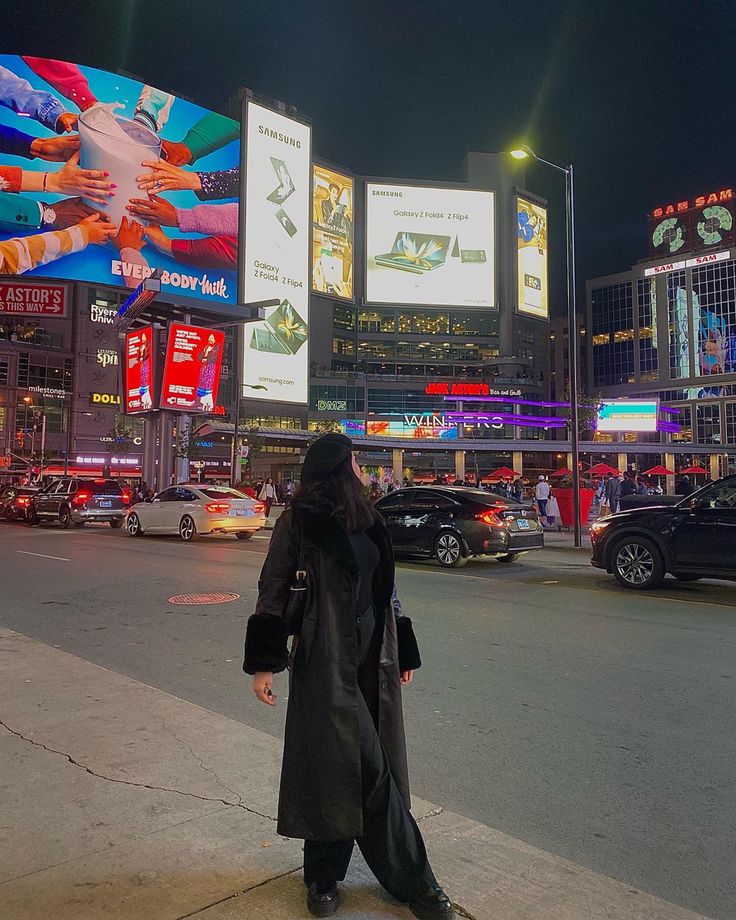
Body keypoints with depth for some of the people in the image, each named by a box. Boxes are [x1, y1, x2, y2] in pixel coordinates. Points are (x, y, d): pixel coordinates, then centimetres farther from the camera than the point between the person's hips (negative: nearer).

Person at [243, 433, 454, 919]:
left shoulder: (369, 521, 11)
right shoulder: (297, 523, -7)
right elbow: (273, 592, -6)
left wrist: (404, 652, 19)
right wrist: (264, 665, -9)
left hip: (374, 661, 6)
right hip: (325, 662, -6)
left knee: (370, 768, 10)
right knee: (368, 768, 0)